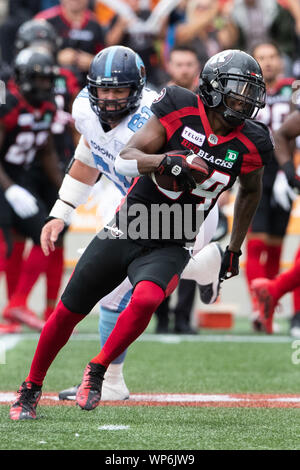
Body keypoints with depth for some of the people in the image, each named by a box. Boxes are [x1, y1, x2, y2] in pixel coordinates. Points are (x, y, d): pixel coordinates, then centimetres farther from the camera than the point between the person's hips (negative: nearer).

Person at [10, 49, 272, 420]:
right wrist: (167, 160, -33)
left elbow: (250, 191, 16)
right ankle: (31, 388, 28)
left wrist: (235, 249, 20)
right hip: (125, 232, 0)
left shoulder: (251, 145, -5)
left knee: (145, 300, -32)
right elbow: (125, 159, -15)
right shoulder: (180, 110, -11)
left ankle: (97, 371, -10)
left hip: (170, 248, 0)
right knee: (68, 311, 6)